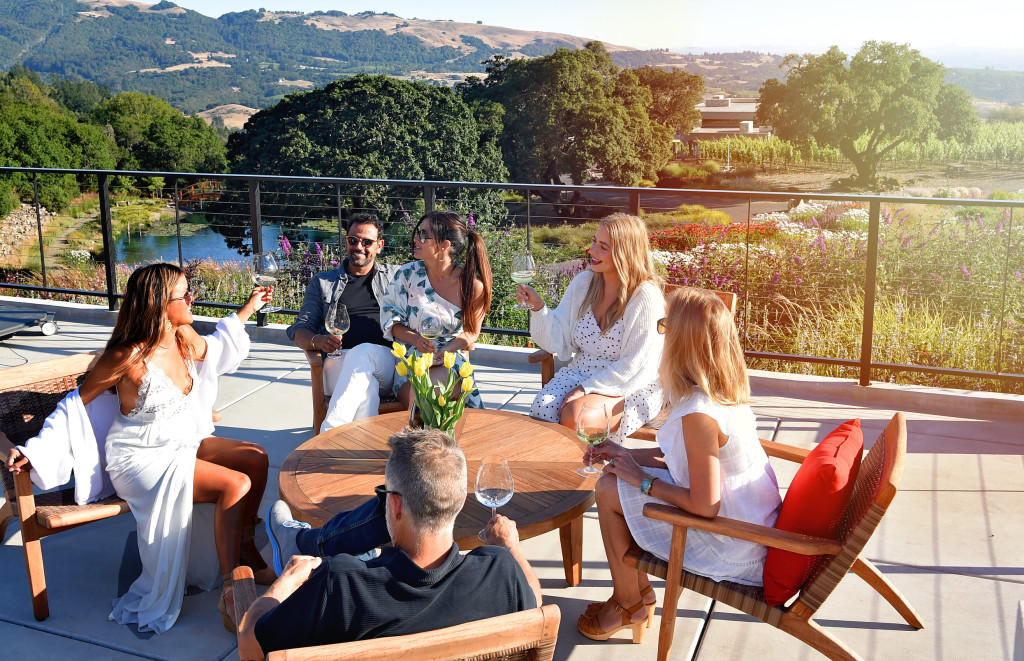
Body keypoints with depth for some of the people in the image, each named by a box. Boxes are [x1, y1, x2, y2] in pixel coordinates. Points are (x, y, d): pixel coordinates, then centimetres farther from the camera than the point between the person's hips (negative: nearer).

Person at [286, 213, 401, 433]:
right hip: (340, 361, 1)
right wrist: (318, 341, -6)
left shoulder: (395, 276, 25)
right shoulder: (322, 282, 26)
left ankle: (330, 431, -45)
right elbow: (299, 331, 20)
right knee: (365, 386, -38)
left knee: (364, 352, -39)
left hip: (387, 361, -1)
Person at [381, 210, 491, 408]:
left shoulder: (472, 286, -5)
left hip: (450, 361, -1)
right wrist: (415, 340, -13)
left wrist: (444, 351, -12)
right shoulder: (407, 275, 1)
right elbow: (390, 320, 7)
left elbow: (472, 332, 7)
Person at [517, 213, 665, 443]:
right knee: (542, 409, -23)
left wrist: (587, 389, -18)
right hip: (579, 372, 5)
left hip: (629, 388, -5)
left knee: (575, 417, -30)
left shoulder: (646, 297, -16)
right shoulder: (583, 282, 2)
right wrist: (538, 307, -11)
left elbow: (633, 366, -16)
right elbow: (559, 341, 4)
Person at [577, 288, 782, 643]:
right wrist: (625, 454, 12)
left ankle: (628, 604, 17)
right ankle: (640, 590, 26)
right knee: (619, 474, 13)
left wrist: (642, 480, -13)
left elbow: (704, 505, -27)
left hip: (731, 545, -9)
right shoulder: (729, 392, -1)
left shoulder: (698, 414, -30)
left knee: (609, 492, -5)